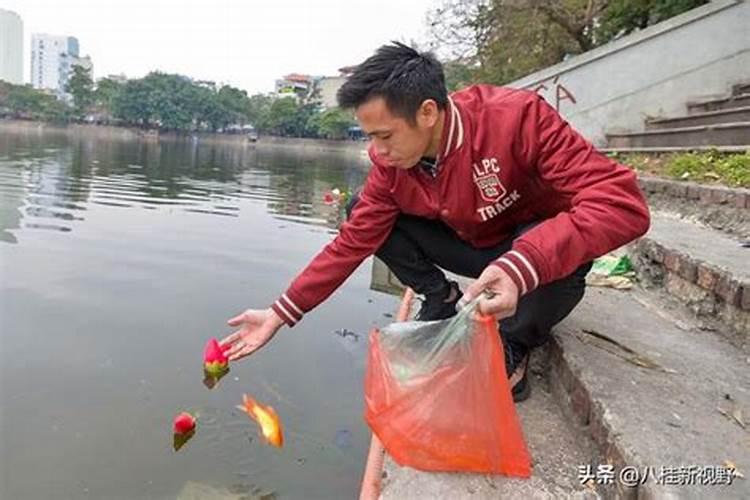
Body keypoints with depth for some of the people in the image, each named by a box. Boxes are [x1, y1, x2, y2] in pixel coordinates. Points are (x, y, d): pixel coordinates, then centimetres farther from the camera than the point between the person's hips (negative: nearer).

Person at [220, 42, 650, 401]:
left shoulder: (517, 116, -32)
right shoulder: (391, 163, -17)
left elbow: (622, 201, -37)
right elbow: (351, 244, -12)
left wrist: (522, 266, -51)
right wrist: (281, 313, -15)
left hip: (540, 243, -3)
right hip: (476, 247, 4)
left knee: (560, 258, -40)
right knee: (360, 211, -10)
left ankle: (513, 348, -8)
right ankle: (443, 302, 5)